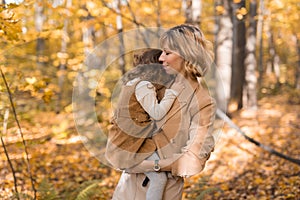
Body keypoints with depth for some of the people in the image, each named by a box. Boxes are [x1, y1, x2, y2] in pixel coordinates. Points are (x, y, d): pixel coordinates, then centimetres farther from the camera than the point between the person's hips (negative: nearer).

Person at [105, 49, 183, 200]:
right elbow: (157, 113, -21)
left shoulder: (133, 81, 14)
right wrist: (172, 92, -15)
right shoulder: (144, 85, -17)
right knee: (159, 178, -9)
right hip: (133, 142, -10)